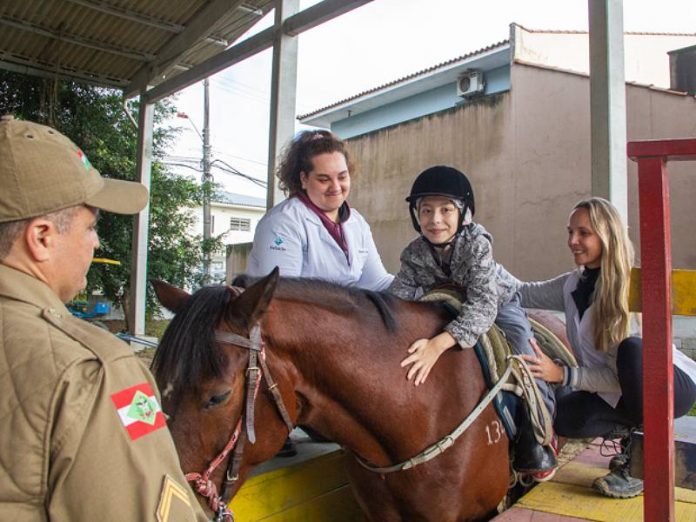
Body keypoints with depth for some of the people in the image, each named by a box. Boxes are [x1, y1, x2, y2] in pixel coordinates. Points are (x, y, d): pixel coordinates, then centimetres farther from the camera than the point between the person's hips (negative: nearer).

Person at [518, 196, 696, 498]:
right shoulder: (572, 285, -3)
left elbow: (622, 377, -26)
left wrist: (563, 374, -35)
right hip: (619, 390, 5)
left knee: (633, 349, -38)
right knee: (564, 417, -22)